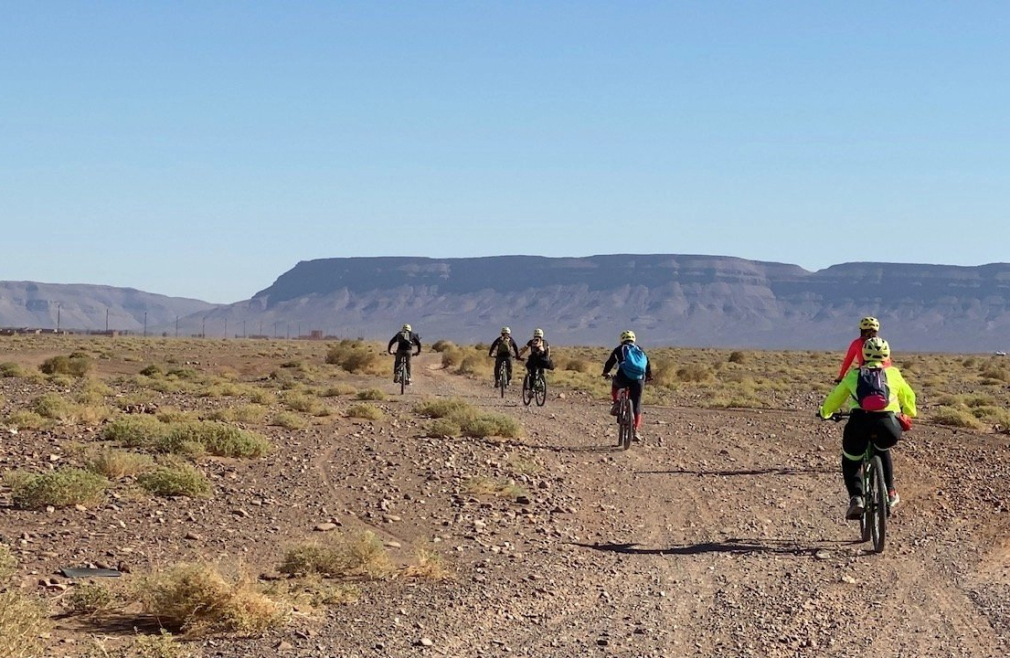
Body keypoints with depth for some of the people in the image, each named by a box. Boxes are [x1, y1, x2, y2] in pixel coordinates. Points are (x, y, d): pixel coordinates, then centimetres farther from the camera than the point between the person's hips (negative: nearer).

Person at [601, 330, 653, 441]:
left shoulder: (619, 349, 16)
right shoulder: (640, 350, 22)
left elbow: (610, 362, 20)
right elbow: (648, 364, 23)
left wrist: (606, 372, 39)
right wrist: (649, 376, 40)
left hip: (623, 377, -2)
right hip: (638, 379, 2)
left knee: (615, 385, 35)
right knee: (637, 405, 9)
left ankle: (616, 403, 12)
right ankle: (636, 431, 1)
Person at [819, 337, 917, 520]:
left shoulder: (854, 374, 25)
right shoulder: (893, 373, 25)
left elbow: (835, 397, 35)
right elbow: (908, 397, 39)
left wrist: (824, 412, 56)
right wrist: (909, 415, 61)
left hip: (859, 421, -1)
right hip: (888, 423, 1)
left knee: (850, 462, 23)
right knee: (882, 450, 36)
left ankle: (855, 498, 0)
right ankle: (890, 492, 30)